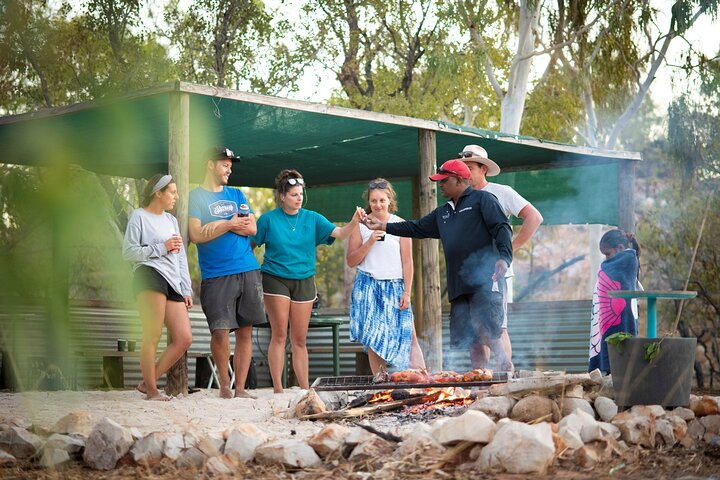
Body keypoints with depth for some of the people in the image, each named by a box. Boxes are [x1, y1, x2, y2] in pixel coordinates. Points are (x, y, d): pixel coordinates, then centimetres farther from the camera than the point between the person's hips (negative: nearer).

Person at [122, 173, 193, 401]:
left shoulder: (171, 220, 27)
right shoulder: (139, 216, 5)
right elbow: (128, 252, -3)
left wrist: (186, 290, 19)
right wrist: (162, 248, -6)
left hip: (173, 282, 7)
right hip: (149, 274, -7)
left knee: (184, 338, -4)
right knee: (153, 336, -14)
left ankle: (148, 382, 6)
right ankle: (151, 390, -8)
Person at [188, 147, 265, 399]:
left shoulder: (236, 195, 18)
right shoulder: (196, 197, 4)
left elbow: (252, 228, 5)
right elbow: (197, 235, -8)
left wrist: (216, 226, -6)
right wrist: (229, 224, -4)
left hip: (248, 271, 4)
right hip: (216, 275, -4)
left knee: (245, 331, 2)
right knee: (221, 331, -11)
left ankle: (240, 387, 8)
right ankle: (224, 384, 7)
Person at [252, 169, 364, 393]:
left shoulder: (312, 219, 3)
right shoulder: (269, 219, -3)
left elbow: (340, 234, -8)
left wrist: (354, 222, -26)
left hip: (304, 281, 3)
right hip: (276, 280, -3)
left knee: (300, 339, 6)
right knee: (279, 335, -6)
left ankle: (305, 389, 9)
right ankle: (277, 389, -3)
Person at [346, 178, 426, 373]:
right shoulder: (360, 226, 6)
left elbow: (407, 262, 3)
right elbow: (351, 261, 3)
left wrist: (407, 292, -3)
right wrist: (369, 242, -11)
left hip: (395, 287, 0)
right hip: (368, 287, 0)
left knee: (408, 335, -6)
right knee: (373, 338, -1)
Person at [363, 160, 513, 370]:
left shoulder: (482, 199, 2)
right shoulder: (443, 212, 26)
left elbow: (502, 228, -8)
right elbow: (417, 228, 31)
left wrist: (504, 258, -24)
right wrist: (382, 226, 27)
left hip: (484, 281, -8)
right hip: (459, 286, 8)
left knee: (489, 336, -18)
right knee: (465, 339, 2)